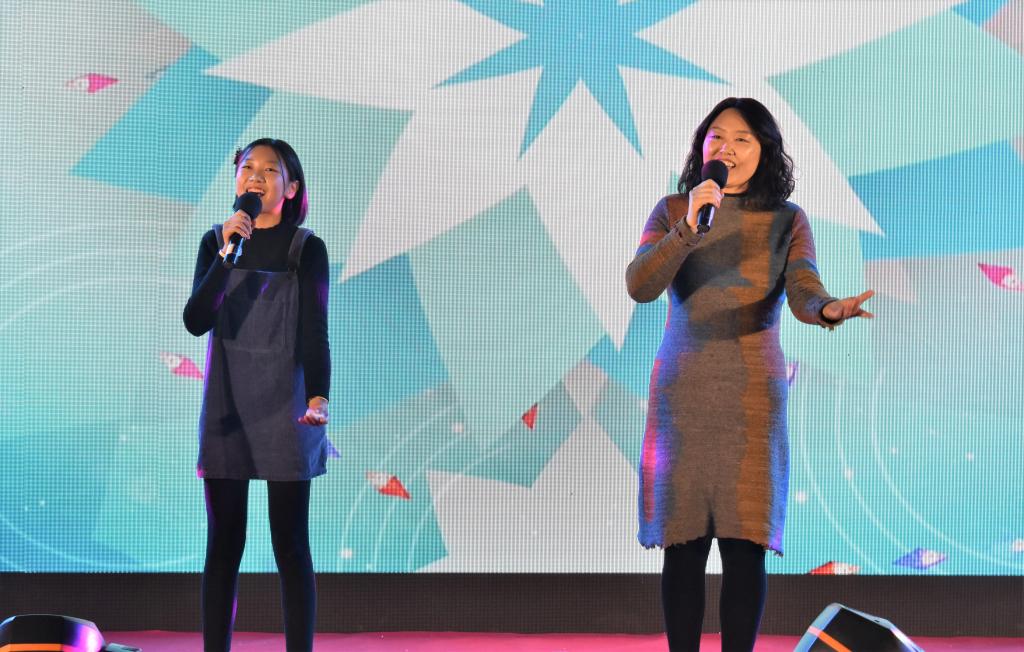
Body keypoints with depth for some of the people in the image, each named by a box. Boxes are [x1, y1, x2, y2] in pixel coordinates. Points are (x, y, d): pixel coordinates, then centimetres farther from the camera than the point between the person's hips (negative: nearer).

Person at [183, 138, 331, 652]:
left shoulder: (306, 248, -3)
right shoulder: (216, 242, 4)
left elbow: (315, 333, -10)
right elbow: (196, 321, -8)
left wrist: (318, 399, -26)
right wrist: (228, 252, -18)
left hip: (283, 410, -2)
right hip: (225, 409, 2)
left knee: (290, 546, 1)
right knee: (223, 543, 6)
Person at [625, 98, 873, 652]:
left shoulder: (787, 220, 3)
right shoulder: (672, 211, 4)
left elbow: (804, 293, -12)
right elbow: (639, 287, -10)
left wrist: (830, 310, -35)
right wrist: (690, 225, -22)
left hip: (753, 395, 0)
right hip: (681, 392, 0)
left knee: (745, 542, -3)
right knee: (683, 543, 1)